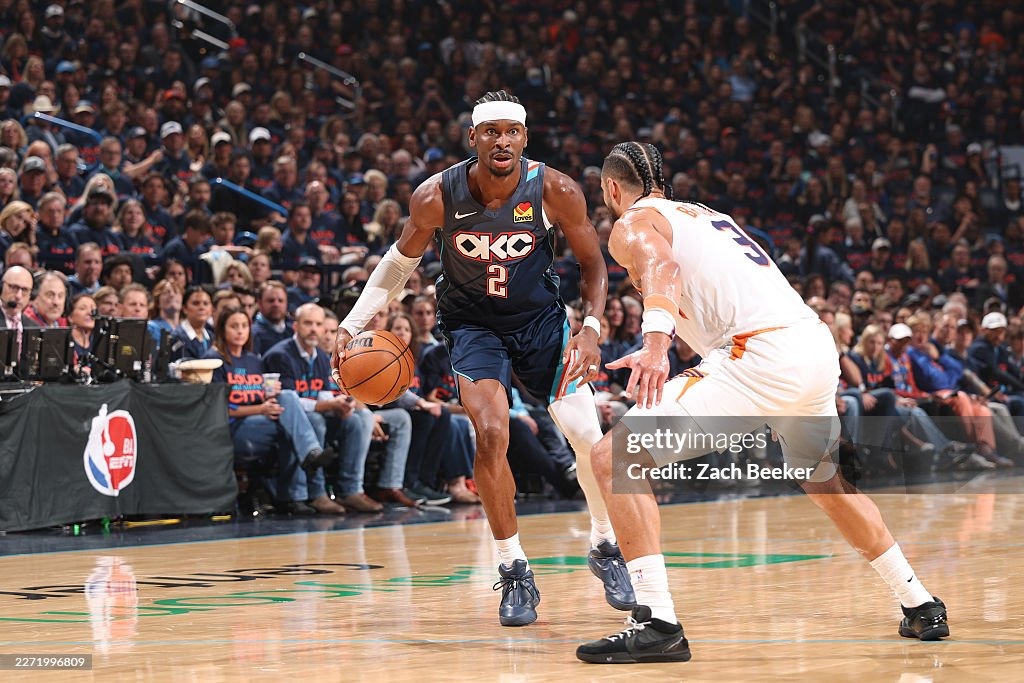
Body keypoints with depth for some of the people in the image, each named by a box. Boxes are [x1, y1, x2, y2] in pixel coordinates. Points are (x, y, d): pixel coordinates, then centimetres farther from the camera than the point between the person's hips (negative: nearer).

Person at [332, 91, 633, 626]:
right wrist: (353, 323, -8)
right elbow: (400, 262, -1)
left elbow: (592, 263, -5)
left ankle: (605, 547, 19)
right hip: (472, 323, -1)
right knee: (492, 435, -20)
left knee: (587, 436, -8)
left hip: (540, 319, 1)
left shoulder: (555, 192, -20)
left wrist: (591, 328, -20)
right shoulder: (436, 197, -19)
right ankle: (514, 572, -6)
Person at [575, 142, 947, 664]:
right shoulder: (706, 214, 31)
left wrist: (654, 346, -32)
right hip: (821, 346, 8)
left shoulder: (632, 225, 8)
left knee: (615, 457, -7)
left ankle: (657, 624, -16)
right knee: (827, 483, 34)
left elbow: (661, 267, -15)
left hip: (762, 356, -8)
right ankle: (921, 606, 38)